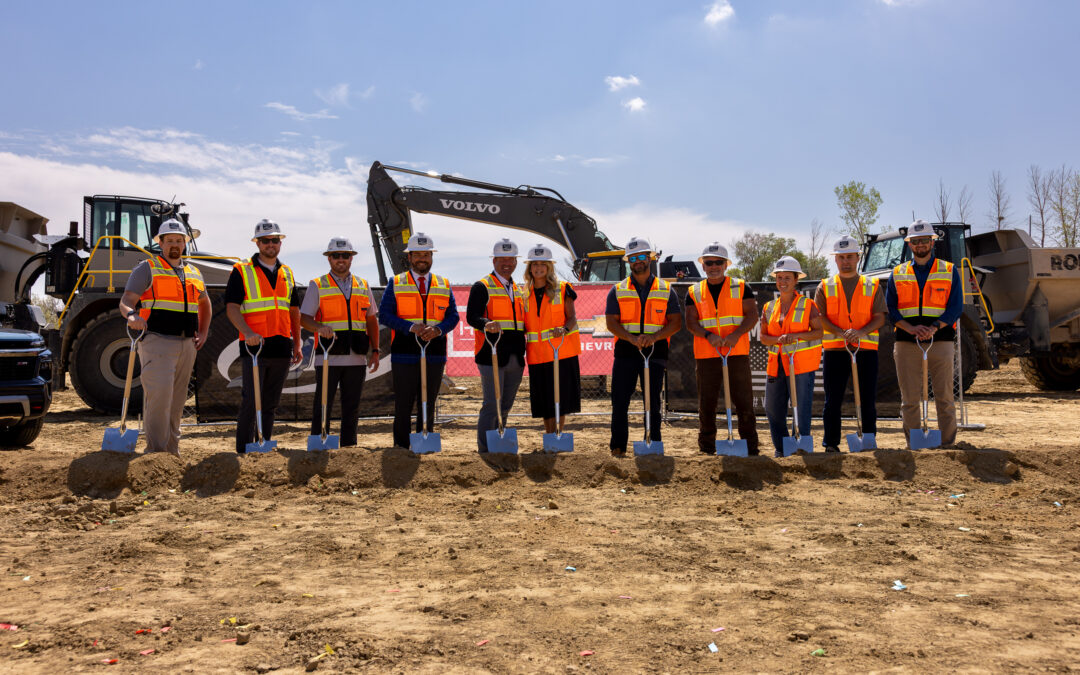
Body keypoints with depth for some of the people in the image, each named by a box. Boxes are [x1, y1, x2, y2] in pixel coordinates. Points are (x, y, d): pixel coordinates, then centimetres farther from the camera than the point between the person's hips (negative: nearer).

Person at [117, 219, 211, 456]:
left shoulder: (194, 274, 19)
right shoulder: (147, 269, 3)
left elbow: (204, 303, 34)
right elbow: (126, 301, -7)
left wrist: (203, 332, 20)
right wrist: (132, 315, -30)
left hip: (187, 345, 6)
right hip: (157, 341, -5)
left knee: (177, 401, 9)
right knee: (159, 395, -18)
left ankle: (172, 450, 18)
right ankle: (155, 450, -14)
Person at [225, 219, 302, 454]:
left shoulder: (287, 273, 16)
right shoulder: (242, 271, 1)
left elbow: (294, 310, 21)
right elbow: (231, 308, -7)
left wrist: (297, 344, 17)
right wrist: (248, 332, -23)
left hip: (281, 347, 5)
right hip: (254, 346, -5)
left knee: (270, 402, 10)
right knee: (251, 400, -9)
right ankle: (243, 450, -3)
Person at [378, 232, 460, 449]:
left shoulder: (444, 285, 13)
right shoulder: (396, 284, 6)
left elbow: (453, 316, 7)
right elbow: (384, 315, -3)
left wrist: (438, 329, -15)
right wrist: (411, 327, -18)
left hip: (435, 355, 2)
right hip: (404, 354, -2)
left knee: (428, 405, 8)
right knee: (403, 405, 0)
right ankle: (401, 447, 9)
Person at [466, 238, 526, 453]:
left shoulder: (519, 290, 20)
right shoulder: (482, 287, -2)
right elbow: (471, 316, -15)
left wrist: (522, 350, 11)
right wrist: (487, 324, -35)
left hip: (515, 359, 7)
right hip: (492, 357, -7)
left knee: (505, 406, 12)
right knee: (491, 405, -8)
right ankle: (484, 450, 0)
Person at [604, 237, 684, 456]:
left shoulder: (666, 290, 9)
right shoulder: (618, 290, 9)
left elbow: (676, 322, 3)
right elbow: (611, 322, 0)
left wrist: (654, 336, -15)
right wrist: (632, 338, -18)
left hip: (655, 351, 0)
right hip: (625, 351, 0)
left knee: (653, 402, 4)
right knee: (619, 401, -1)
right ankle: (618, 446, 8)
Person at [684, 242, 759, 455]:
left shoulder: (741, 288, 9)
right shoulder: (694, 292, 12)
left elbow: (752, 315, 0)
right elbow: (691, 322, 3)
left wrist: (736, 334, -18)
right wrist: (708, 335, -17)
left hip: (737, 352, -1)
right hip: (706, 355, 1)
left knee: (743, 401, -1)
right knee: (706, 402, 4)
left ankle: (750, 446, 7)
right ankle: (707, 448, 14)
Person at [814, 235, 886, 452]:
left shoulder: (872, 286, 11)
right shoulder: (825, 287, 11)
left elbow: (880, 318, 3)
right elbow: (819, 318, 0)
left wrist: (861, 332, -17)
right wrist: (841, 333, -17)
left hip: (866, 349, 0)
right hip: (835, 350, 0)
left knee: (868, 400, 3)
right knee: (832, 400, 0)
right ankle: (831, 445, 7)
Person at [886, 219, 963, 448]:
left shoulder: (949, 271, 9)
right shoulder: (898, 274, 12)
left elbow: (956, 307, 0)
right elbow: (890, 308, 4)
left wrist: (934, 327, -17)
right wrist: (910, 327, -14)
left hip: (940, 341, -1)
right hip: (906, 343, 1)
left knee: (944, 398, 1)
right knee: (910, 399, 3)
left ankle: (948, 445, 9)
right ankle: (913, 446, 11)